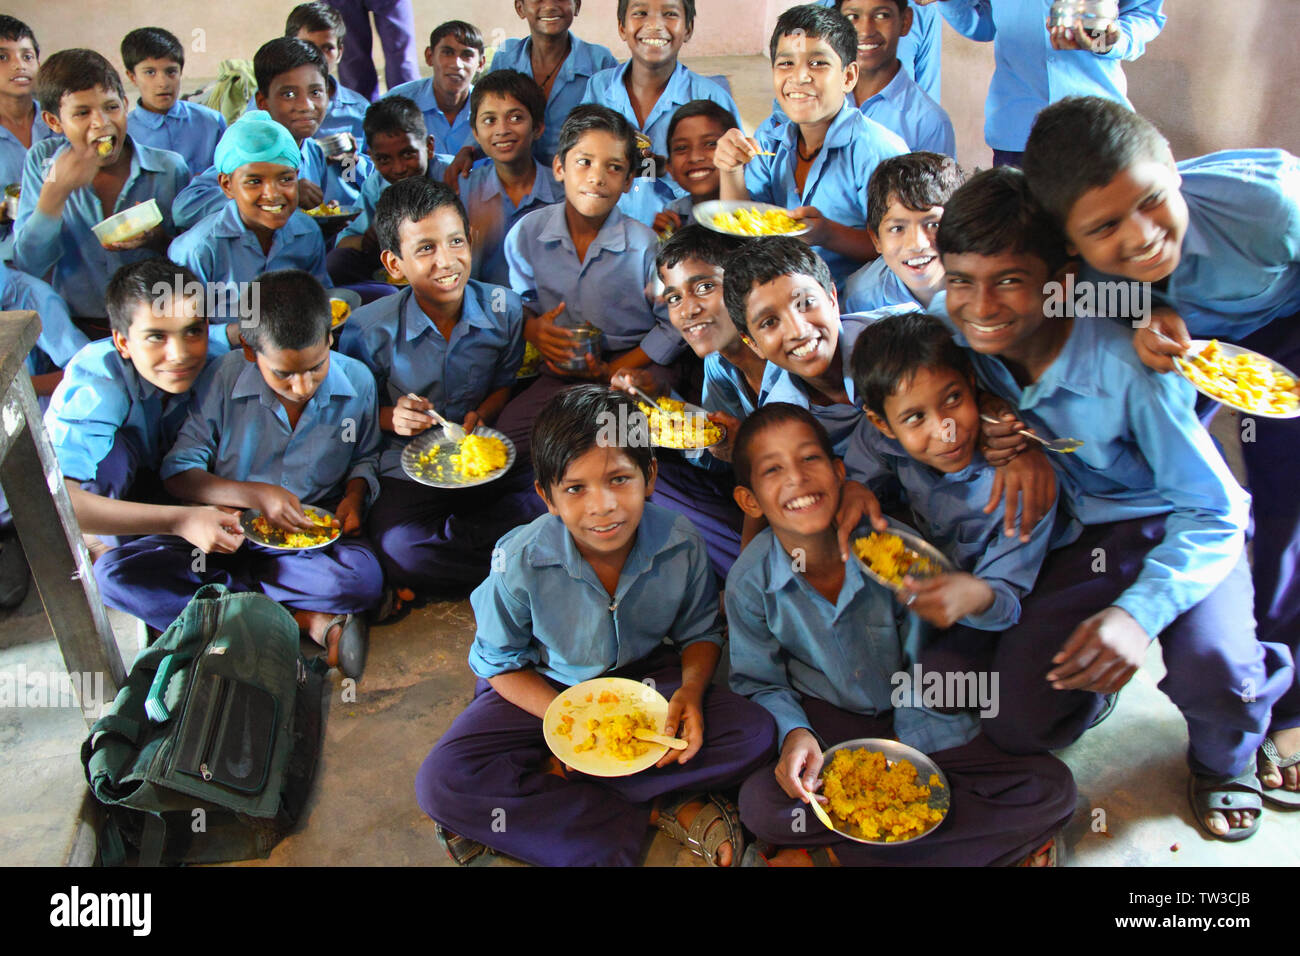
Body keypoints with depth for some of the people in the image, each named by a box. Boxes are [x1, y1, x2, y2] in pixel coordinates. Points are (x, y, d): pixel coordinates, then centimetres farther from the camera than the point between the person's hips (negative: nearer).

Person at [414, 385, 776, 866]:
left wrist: (691, 689, -22)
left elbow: (700, 632, 0)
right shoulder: (521, 561, -23)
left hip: (647, 678, 2)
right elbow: (500, 662, -8)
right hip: (546, 690, -1)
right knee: (441, 784, -24)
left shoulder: (680, 542, -19)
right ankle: (655, 809, -20)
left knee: (755, 733, -23)